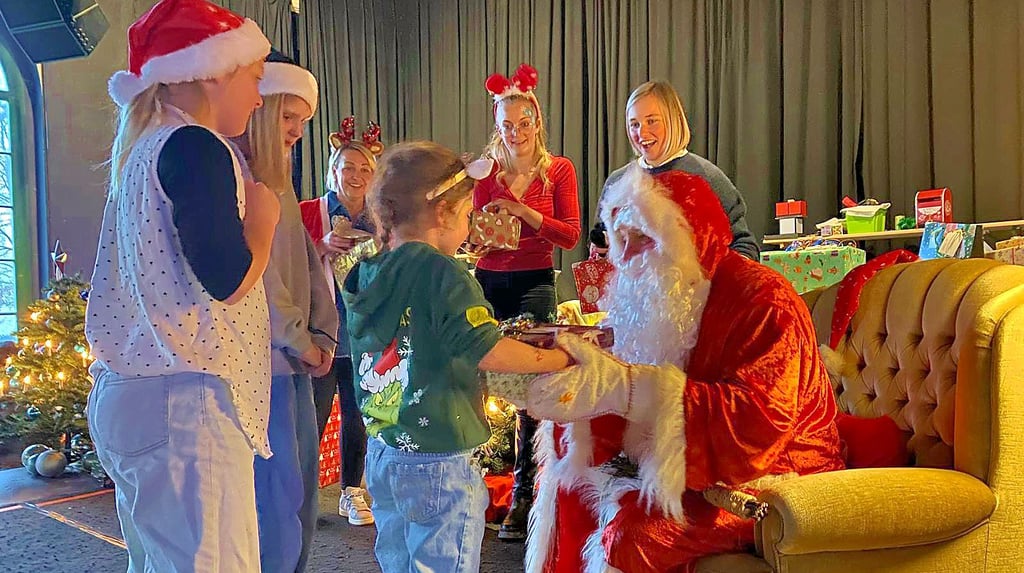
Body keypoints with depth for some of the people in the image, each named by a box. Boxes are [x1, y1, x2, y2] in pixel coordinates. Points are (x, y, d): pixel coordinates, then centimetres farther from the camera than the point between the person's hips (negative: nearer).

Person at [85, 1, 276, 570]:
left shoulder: (144, 149, 18)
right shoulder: (196, 146, -12)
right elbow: (227, 281, -18)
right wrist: (263, 218, -1)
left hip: (131, 394, 10)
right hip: (186, 401, -10)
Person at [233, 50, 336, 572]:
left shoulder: (277, 177, 18)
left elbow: (307, 259, 17)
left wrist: (322, 334, 6)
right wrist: (299, 342, -10)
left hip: (295, 357, 10)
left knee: (302, 482, 14)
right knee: (277, 494, -7)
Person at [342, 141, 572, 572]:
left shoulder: (365, 274, 6)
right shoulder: (440, 272, -17)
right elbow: (486, 351, -23)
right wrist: (560, 358, -10)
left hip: (382, 453, 8)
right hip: (438, 461, -7)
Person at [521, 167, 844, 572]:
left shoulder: (763, 300, -17)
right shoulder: (654, 298, 5)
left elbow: (761, 418, -32)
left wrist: (621, 386, -37)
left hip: (764, 476, -7)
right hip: (676, 465, 8)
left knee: (632, 531, -26)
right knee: (570, 490, -3)